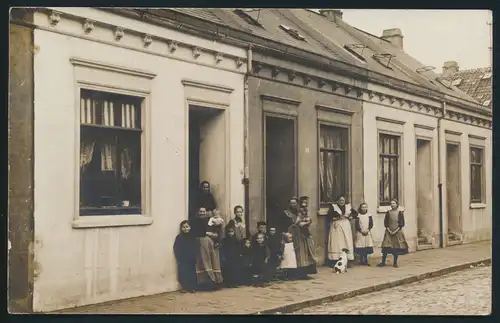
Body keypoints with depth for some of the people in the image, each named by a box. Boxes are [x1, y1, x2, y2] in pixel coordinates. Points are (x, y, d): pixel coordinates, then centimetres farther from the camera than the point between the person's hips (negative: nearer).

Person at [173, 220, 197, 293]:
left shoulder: (192, 237, 6)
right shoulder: (179, 237, 2)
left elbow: (195, 248, 3)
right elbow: (176, 249, -2)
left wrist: (194, 258, -6)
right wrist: (179, 258, -11)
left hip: (191, 259, 2)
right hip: (182, 260, -1)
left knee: (192, 273, 1)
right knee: (183, 273, -6)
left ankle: (192, 287, 9)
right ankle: (184, 287, 3)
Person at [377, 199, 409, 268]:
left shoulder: (400, 213, -2)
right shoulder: (388, 212, 3)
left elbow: (402, 224, -4)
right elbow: (385, 223, 4)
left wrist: (396, 231, -12)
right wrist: (389, 230, -8)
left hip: (397, 232, -1)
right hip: (389, 232, 1)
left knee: (396, 247, 3)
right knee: (385, 246, -4)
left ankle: (395, 263, 14)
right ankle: (383, 262, 2)